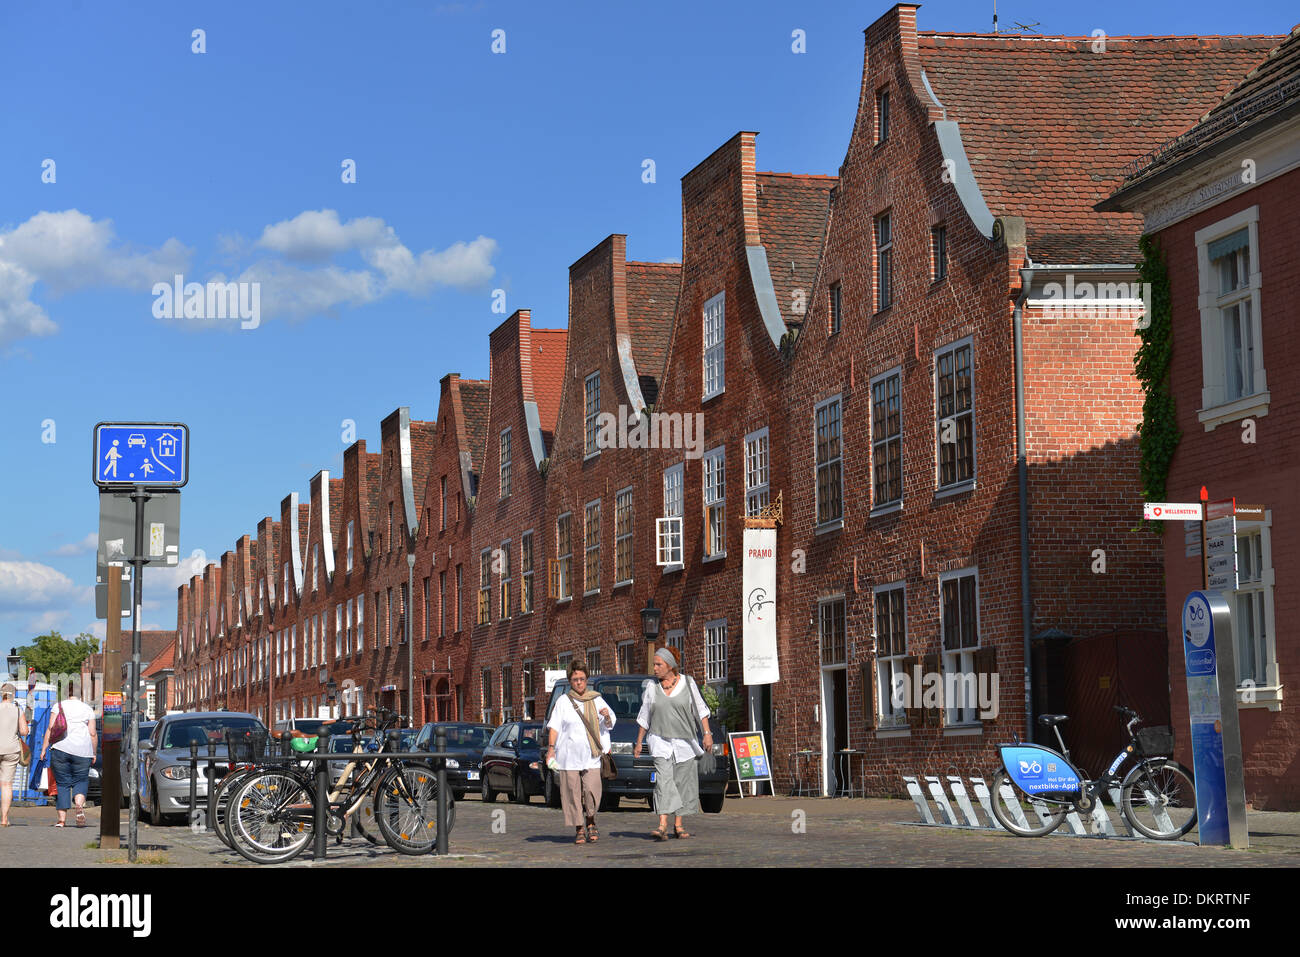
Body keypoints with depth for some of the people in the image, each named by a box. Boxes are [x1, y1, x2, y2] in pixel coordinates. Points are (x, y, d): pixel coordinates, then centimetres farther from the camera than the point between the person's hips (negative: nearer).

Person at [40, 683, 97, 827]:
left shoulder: (59, 706, 6)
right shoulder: (88, 709, 8)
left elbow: (51, 728, -2)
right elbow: (93, 734, 4)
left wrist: (44, 748, 1)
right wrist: (94, 753, 13)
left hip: (61, 748, 0)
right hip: (83, 750, 0)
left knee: (62, 783, 7)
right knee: (80, 781, 10)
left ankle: (62, 818, 3)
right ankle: (80, 806, -18)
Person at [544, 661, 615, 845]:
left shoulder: (596, 700, 13)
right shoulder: (563, 702, 7)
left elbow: (609, 724, 17)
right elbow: (554, 727, 5)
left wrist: (607, 716, -6)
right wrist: (551, 748, -7)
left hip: (591, 755, 1)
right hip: (568, 755, -1)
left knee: (592, 790, -11)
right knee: (573, 792, -4)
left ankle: (591, 824, 11)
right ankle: (579, 830, 4)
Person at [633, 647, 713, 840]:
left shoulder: (687, 683, 0)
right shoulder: (651, 687, 3)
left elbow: (701, 709, 5)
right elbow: (644, 717, 11)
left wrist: (707, 733, -3)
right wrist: (639, 743, 10)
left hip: (684, 741, 1)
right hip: (660, 741, -1)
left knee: (683, 783, 4)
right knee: (663, 779, -15)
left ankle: (678, 825, 16)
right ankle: (662, 825, -24)